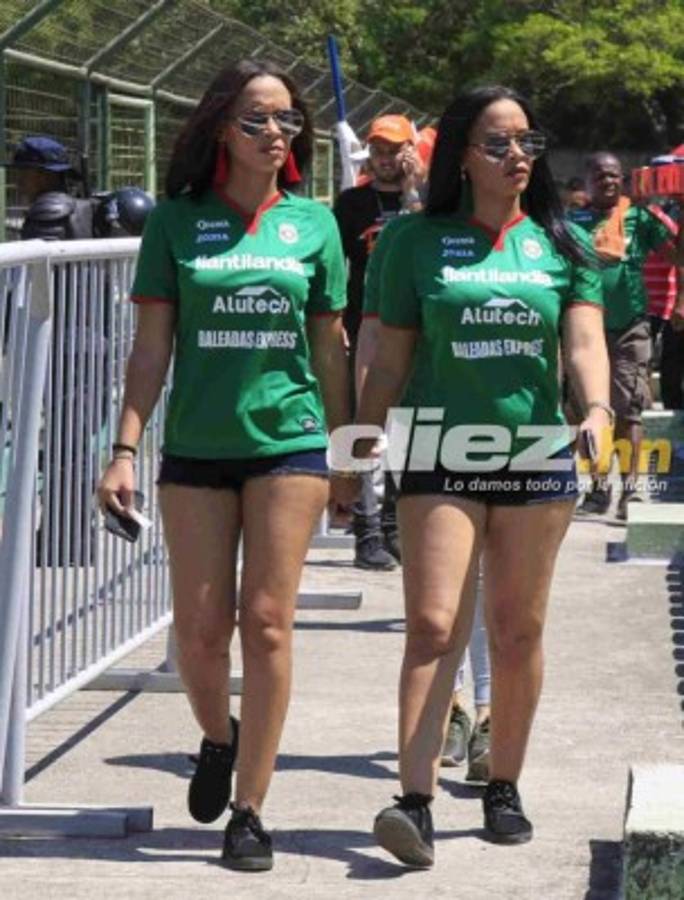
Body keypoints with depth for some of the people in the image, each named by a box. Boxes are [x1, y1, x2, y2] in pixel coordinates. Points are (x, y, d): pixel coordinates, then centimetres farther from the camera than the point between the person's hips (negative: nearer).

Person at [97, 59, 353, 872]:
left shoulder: (312, 222, 6)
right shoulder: (176, 222, 3)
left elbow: (329, 348, 11)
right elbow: (151, 349, 3)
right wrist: (125, 450, -5)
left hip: (289, 441, 0)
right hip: (197, 445, 0)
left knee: (267, 623, -5)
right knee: (200, 628, 2)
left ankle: (249, 810, 2)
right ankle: (218, 738, 34)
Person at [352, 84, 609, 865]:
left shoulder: (561, 243, 7)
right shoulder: (418, 241, 4)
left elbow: (584, 339, -3)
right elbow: (390, 360, 6)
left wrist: (596, 407, -22)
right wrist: (362, 449, 4)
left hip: (536, 456, 2)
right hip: (441, 456, -2)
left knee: (517, 632, 8)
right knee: (433, 627, -12)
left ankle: (503, 790, 21)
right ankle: (415, 801, -17)